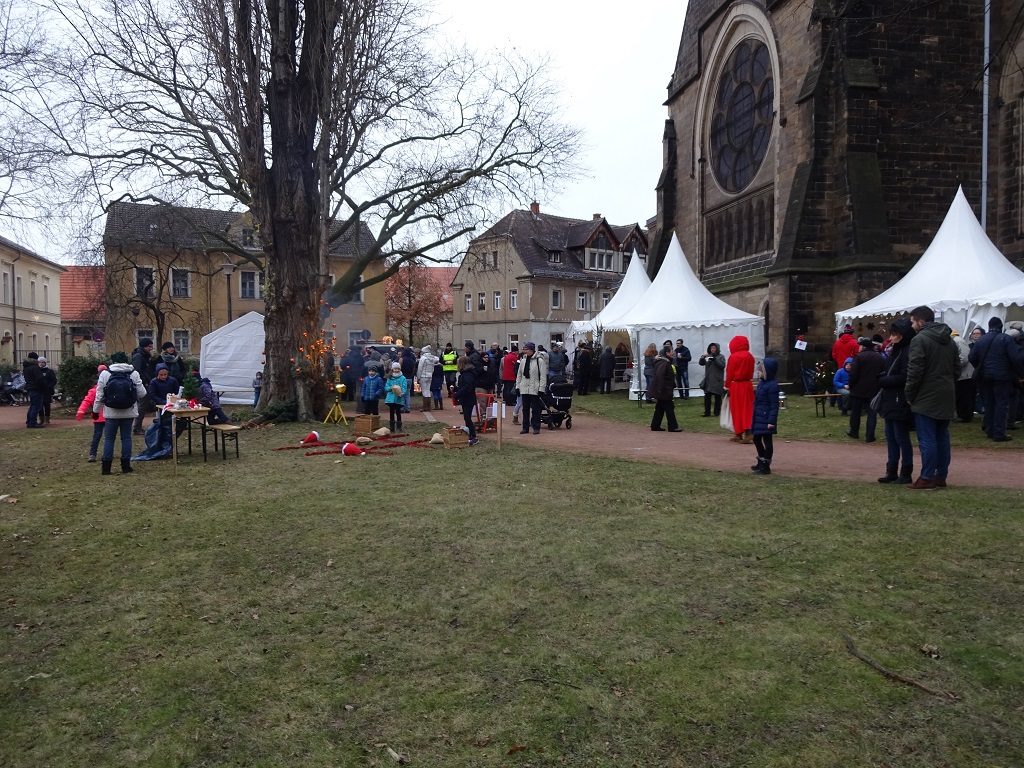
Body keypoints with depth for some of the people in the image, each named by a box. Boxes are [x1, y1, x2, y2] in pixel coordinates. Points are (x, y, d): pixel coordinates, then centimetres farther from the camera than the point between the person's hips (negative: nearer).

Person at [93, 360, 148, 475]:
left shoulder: (105, 374, -5)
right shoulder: (134, 373, -6)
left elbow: (99, 395, -1)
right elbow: (141, 393, -4)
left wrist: (96, 410, 10)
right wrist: (137, 400, 19)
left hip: (111, 414, 0)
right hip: (129, 413, 0)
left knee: (109, 438, 7)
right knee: (126, 437, 7)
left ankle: (106, 467, 7)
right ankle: (126, 466, 9)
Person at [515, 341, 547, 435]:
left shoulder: (539, 360, -7)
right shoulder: (523, 361, 10)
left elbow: (543, 376, -9)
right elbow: (519, 375, 16)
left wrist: (541, 388, -12)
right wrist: (517, 386, 11)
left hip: (535, 389, -5)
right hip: (524, 389, 5)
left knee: (535, 409, 1)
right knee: (525, 409, 9)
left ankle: (536, 427, 8)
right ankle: (525, 427, 17)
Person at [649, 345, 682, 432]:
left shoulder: (666, 362, 15)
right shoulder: (663, 363, -18)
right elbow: (659, 376, -26)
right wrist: (661, 390, -27)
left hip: (662, 392, 10)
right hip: (663, 391, -10)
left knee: (660, 408, 13)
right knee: (669, 408, -4)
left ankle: (655, 426, 18)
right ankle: (673, 427, 1)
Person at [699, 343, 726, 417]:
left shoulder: (721, 356, 2)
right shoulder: (708, 356, 13)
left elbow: (722, 365, -11)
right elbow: (700, 363, 6)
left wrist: (715, 360, -21)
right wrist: (703, 357, -12)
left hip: (717, 380, -3)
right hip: (708, 380, 4)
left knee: (717, 397, 1)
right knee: (707, 397, 2)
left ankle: (717, 412, 9)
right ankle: (707, 412, 9)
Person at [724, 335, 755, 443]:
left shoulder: (733, 357, -11)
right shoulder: (750, 356, 3)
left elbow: (729, 373, -8)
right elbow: (751, 372, 9)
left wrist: (727, 386, 2)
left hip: (736, 385, -4)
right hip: (748, 384, 4)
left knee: (737, 410, 5)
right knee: (747, 409, 6)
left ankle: (738, 434, 11)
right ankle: (747, 433, -3)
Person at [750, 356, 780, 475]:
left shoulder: (772, 385, -17)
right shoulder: (761, 383, 11)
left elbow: (774, 405, -19)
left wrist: (772, 421, -22)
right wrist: (754, 417, 22)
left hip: (766, 419, -10)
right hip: (758, 418, 10)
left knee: (767, 441, 1)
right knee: (756, 439, 18)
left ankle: (766, 466, 9)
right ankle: (761, 462, 34)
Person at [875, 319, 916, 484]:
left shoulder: (908, 352, -17)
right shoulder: (896, 351, 14)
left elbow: (903, 378, -21)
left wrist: (882, 381, -13)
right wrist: (881, 377, 1)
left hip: (901, 402, -9)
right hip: (891, 401, 9)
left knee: (901, 437, -1)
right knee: (890, 436, 13)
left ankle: (906, 473, 9)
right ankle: (891, 471, 20)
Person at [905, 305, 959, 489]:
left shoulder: (919, 339, -13)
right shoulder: (949, 340, 15)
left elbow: (914, 371, -17)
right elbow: (956, 368, 18)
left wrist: (909, 395, -8)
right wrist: (949, 388, 19)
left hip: (926, 398, -8)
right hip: (947, 398, 8)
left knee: (927, 439, -5)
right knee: (942, 437, 13)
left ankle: (927, 478, -3)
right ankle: (941, 476, 18)